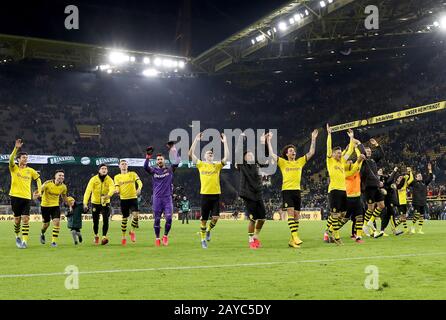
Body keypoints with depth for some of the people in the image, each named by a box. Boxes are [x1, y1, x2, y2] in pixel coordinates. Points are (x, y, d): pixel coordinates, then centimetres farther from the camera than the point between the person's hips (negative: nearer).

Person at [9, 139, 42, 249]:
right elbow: (11, 159, -16)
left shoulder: (30, 171, 10)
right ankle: (17, 236, 29)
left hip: (27, 197, 1)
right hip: (16, 196, -1)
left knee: (25, 219, -8)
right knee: (17, 219, 5)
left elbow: (38, 179, 21)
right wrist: (16, 148, -27)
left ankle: (24, 241, -8)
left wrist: (39, 191, 8)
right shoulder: (14, 168, 3)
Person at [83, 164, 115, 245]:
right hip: (95, 203, 0)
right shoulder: (94, 179, -13)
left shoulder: (109, 180, -11)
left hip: (105, 203, 0)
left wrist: (108, 195, -55)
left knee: (106, 220, -17)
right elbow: (88, 191, -21)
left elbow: (112, 189, -32)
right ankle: (96, 236, 31)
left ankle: (104, 237, -15)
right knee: (95, 221, 7)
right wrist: (85, 203, -33)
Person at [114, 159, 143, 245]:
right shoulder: (117, 177, 10)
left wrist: (139, 188, -27)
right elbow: (117, 188, 3)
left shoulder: (133, 174, 7)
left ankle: (132, 231, 4)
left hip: (133, 198, -1)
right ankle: (123, 237, 18)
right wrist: (117, 191, -21)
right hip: (123, 199, 1)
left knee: (135, 214, -20)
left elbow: (139, 182, -6)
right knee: (124, 218, 4)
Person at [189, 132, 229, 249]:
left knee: (215, 217, -9)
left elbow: (226, 157, -5)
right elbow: (190, 154, -3)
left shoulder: (217, 165, 8)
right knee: (204, 219, 4)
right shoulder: (201, 165, 6)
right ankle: (203, 239, 20)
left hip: (216, 194, 1)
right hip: (205, 194, -1)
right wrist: (196, 140, -7)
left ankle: (208, 230, 22)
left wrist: (225, 142, -6)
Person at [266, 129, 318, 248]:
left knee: (296, 215, 4)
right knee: (290, 213, -16)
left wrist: (313, 139, 8)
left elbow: (311, 152, 12)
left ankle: (292, 240, 9)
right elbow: (271, 154, -5)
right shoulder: (283, 162, 3)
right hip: (287, 190, -4)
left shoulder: (300, 162, 13)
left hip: (297, 190, 4)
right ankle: (295, 237, -24)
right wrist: (268, 140, -6)